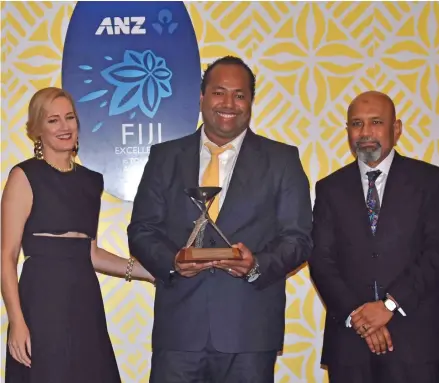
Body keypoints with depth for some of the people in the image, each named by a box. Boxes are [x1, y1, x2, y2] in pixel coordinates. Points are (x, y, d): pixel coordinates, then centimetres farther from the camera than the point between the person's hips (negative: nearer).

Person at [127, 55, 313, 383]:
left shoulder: (282, 160, 5)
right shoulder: (165, 157, 9)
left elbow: (298, 237, 2)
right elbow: (142, 231, 9)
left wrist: (258, 265, -16)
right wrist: (171, 261, -11)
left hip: (250, 330, -1)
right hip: (178, 327, 1)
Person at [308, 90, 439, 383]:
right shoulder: (330, 188, 10)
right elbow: (321, 260, 3)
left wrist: (390, 304, -13)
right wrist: (354, 313, -10)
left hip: (415, 336, -2)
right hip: (348, 338, 2)